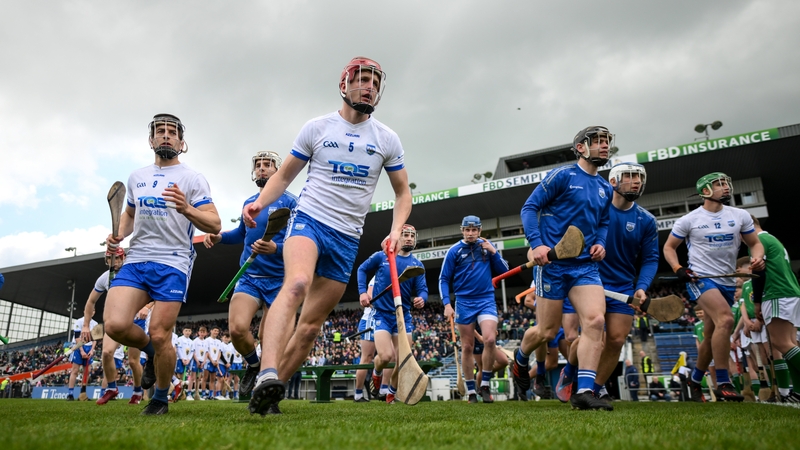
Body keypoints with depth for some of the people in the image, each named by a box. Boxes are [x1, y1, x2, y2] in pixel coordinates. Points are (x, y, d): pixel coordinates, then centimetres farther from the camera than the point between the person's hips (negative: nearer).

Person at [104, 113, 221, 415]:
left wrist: (186, 209, -25)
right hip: (135, 261, 5)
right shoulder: (136, 177, 17)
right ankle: (152, 352, 19)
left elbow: (214, 225, -7)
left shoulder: (192, 179, 1)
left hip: (172, 263, -4)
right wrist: (119, 234, 11)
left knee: (160, 335, -7)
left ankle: (161, 399, 18)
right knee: (115, 325, -15)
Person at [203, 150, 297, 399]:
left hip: (278, 280, -4)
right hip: (249, 277, 4)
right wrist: (219, 237, 14)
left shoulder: (289, 202, -7)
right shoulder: (248, 203, 12)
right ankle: (253, 364, 15)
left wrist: (275, 248, -32)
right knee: (237, 328, -16)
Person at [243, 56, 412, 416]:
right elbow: (284, 176, 9)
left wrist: (396, 229, -5)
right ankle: (267, 376, -42)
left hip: (347, 238, 3)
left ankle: (268, 394, 14)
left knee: (310, 327, 2)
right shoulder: (317, 128, 4)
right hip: (309, 219, -2)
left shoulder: (387, 139, 8)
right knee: (297, 283, -34)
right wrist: (259, 203, -10)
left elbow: (403, 193, 13)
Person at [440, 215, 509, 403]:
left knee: (490, 340, -17)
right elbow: (444, 279, 2)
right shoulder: (454, 250, 0)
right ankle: (471, 391, 15)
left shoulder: (487, 246, 6)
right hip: (464, 302, 0)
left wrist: (494, 252, -7)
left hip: (486, 300, 1)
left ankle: (485, 385, 0)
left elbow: (503, 271, 6)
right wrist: (447, 303, -8)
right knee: (467, 347, 4)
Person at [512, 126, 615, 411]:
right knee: (547, 331, 1)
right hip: (552, 262, -5)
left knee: (595, 321, -15)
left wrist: (600, 242, 6)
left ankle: (584, 392, -10)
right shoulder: (562, 175, -4)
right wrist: (536, 243, -18)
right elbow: (530, 207, -6)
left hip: (586, 266, 5)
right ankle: (520, 359, 34)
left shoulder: (605, 189, 15)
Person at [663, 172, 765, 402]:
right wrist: (678, 268, -13)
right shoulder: (688, 220, -2)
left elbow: (755, 242, 15)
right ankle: (723, 384, -23)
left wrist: (758, 257, -9)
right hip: (700, 277, -5)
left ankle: (694, 381, 28)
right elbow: (669, 247, 5)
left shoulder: (740, 216, 7)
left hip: (727, 282, 5)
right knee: (726, 319, -28)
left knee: (712, 336, 10)